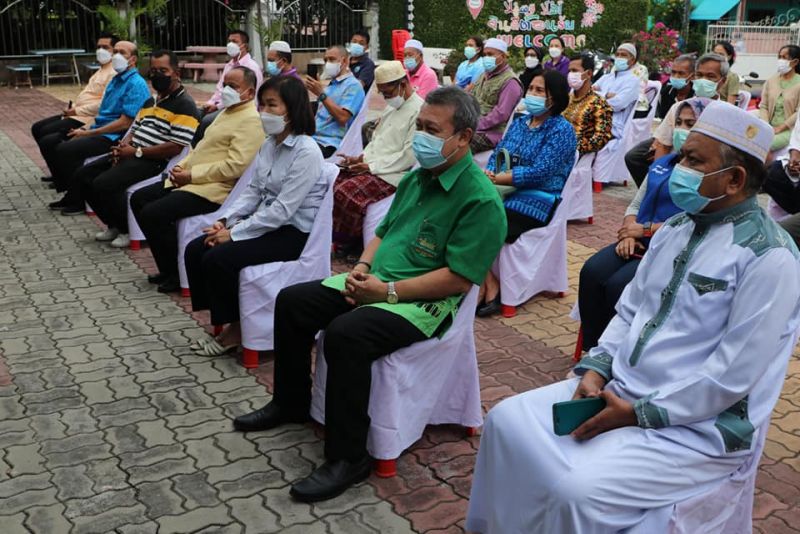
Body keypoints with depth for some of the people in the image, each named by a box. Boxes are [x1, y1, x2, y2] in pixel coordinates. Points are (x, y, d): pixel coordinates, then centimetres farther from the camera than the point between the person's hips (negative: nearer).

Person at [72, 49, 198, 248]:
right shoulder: (150, 101, 21)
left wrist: (136, 152, -16)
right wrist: (122, 146, -2)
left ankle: (129, 230, -3)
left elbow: (175, 148, -20)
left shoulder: (185, 106, -10)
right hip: (131, 155, 10)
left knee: (103, 184, -26)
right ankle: (115, 225, 13)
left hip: (153, 161, -10)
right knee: (82, 177, 2)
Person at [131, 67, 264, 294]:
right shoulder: (227, 111, 18)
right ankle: (168, 267, 13)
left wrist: (191, 175, -20)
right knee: (138, 199, 9)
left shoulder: (251, 120, -14)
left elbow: (235, 166, -24)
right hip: (191, 180, 11)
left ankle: (177, 274, -2)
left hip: (213, 189, -11)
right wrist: (182, 166, 5)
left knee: (152, 214, -21)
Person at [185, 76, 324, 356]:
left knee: (217, 259, -21)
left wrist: (234, 233, -20)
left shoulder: (306, 152, -19)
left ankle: (236, 328, 0)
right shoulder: (269, 144, 7)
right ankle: (220, 319, 8)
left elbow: (282, 210, -23)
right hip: (267, 222, 9)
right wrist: (224, 220, -4)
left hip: (294, 233, -9)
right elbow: (254, 191, 12)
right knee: (195, 250, -3)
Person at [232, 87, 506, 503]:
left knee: (345, 333, -33)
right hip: (374, 282, 9)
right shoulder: (415, 178, 11)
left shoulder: (481, 199, -17)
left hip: (425, 302, -9)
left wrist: (388, 291, -22)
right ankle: (290, 403, 23)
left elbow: (460, 279, -23)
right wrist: (363, 265, 0)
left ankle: (348, 457, -18)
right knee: (291, 301, 4)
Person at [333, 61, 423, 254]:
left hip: (392, 175, -9)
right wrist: (361, 158, 5)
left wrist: (372, 166, -18)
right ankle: (332, 235, 3)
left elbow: (409, 156, -19)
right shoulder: (392, 108, 18)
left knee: (344, 193, -26)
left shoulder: (420, 111, -13)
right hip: (371, 166, 9)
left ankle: (347, 243, -7)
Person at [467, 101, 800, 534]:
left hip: (697, 425, -7)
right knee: (507, 421, -1)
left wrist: (638, 413, -18)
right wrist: (596, 369, -4)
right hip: (618, 390, 8)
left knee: (580, 491, -27)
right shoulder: (675, 229, 8)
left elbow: (731, 375, -20)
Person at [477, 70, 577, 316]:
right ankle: (487, 285, -12)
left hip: (535, 202, -7)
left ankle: (489, 287, -5)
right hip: (503, 193, 7)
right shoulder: (519, 122, 16)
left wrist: (495, 178, -17)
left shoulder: (561, 130, -6)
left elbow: (540, 172, -17)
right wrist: (488, 175, -11)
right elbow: (496, 155, 12)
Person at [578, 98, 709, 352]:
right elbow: (634, 206, 18)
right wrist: (629, 234, -4)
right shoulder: (661, 163, 20)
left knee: (618, 285, -28)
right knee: (591, 272, -20)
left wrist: (646, 229, -12)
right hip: (640, 243, 6)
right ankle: (593, 351, -11)